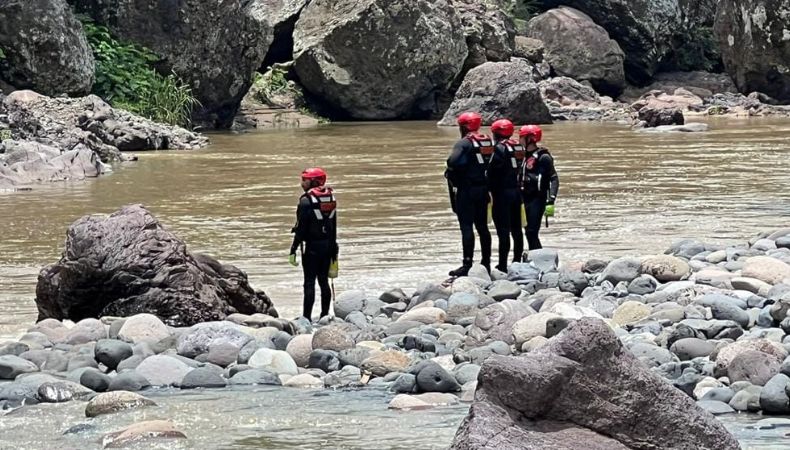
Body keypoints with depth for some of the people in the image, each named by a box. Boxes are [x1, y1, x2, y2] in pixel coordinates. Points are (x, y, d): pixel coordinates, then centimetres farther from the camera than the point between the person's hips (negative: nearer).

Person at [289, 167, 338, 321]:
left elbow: (301, 228, -16)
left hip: (312, 246, -7)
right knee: (324, 281, 13)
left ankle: (307, 317, -5)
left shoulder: (307, 200, -14)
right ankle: (325, 315, 16)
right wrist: (333, 248, 20)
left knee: (309, 282, -5)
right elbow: (334, 226, 13)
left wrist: (293, 250, -13)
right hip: (328, 245, 7)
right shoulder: (331, 197, 8)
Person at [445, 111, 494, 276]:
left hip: (467, 190, -7)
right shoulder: (489, 142, 9)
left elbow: (453, 162, -28)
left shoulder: (464, 143, -13)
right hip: (484, 189, 7)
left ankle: (467, 264, -12)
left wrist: (451, 176, -10)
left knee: (466, 226, -8)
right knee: (482, 227, 14)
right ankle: (486, 262, 17)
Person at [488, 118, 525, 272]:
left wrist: (490, 189, -5)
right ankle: (517, 262, 21)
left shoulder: (500, 149, -13)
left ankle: (503, 265, -10)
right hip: (516, 191, 8)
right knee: (516, 229, 14)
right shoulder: (518, 147, 9)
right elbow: (519, 169, 11)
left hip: (502, 192, -8)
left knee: (503, 230, -8)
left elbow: (492, 172, -15)